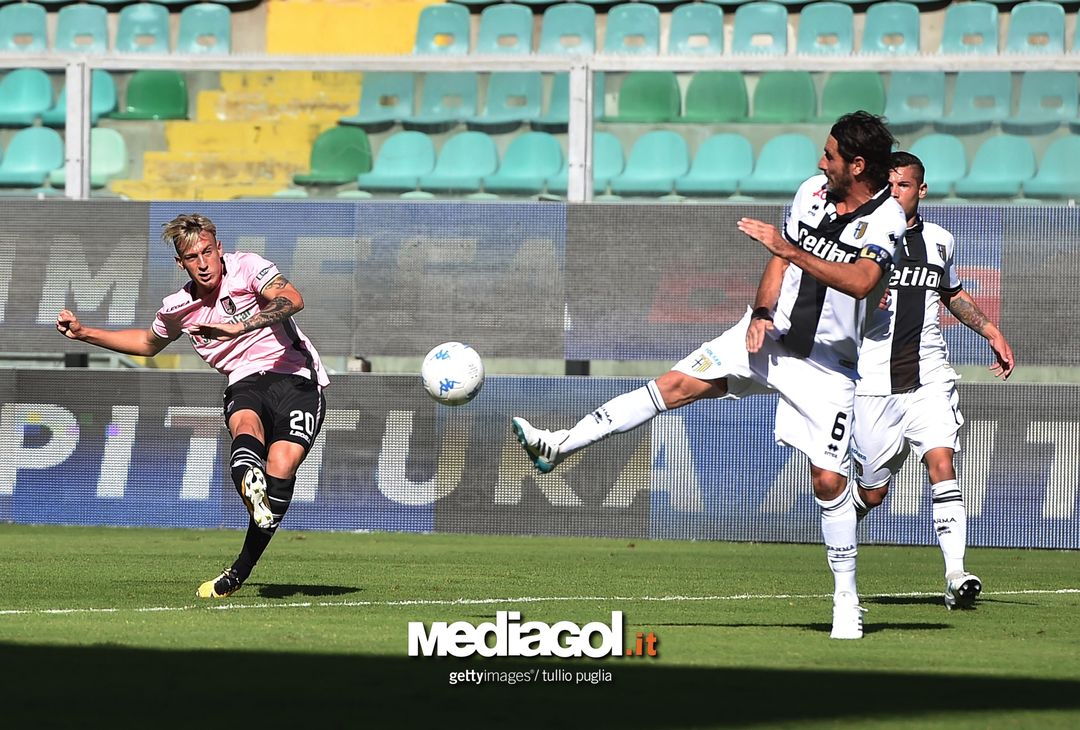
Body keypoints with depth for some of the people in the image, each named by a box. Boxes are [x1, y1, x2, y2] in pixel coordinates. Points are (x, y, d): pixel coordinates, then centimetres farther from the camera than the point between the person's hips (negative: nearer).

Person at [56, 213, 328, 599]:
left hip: (295, 377, -3)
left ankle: (240, 572, -13)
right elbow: (148, 343, 33)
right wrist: (82, 333, 27)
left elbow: (292, 300, -22)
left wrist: (239, 327, -33)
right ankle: (250, 482, -69)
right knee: (246, 424, -34)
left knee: (282, 466, -21)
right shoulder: (178, 308, 11)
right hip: (246, 383, 3)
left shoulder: (246, 267, -5)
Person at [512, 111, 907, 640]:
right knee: (677, 384, -7)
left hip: (827, 363, -5)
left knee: (828, 479, -8)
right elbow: (780, 262, 9)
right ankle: (559, 445, -6)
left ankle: (847, 600, 6)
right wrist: (761, 313, -9)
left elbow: (860, 282, -36)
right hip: (769, 334, 5)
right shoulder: (813, 191, 1)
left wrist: (787, 248, -39)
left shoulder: (885, 218, -18)